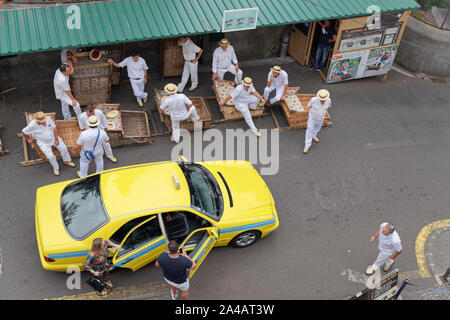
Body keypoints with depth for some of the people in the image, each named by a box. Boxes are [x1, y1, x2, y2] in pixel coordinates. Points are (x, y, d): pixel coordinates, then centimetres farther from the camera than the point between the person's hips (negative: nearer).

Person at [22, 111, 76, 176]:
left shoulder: (48, 119, -21)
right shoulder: (32, 125, -28)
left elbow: (54, 128, -8)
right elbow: (23, 132, -10)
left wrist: (56, 139, -10)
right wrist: (28, 139, 3)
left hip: (53, 137, 3)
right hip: (43, 143, -3)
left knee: (63, 148, -2)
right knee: (50, 156, -15)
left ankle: (66, 161, 27)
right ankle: (56, 168, 13)